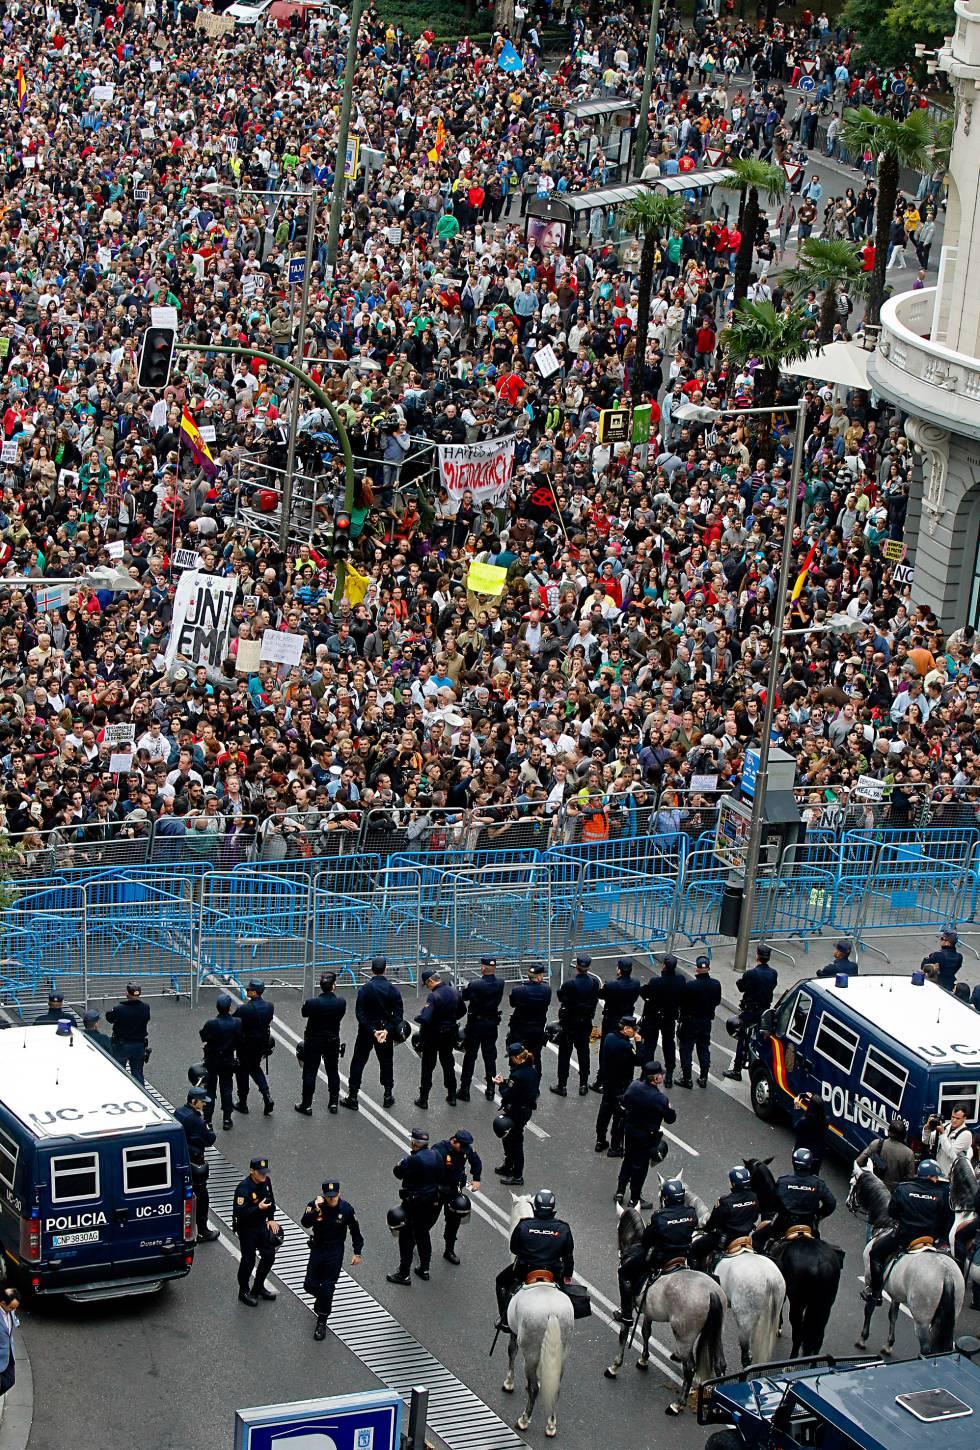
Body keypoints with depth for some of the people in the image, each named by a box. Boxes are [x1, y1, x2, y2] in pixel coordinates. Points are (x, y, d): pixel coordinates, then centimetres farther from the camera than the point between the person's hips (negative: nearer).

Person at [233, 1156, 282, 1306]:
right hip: (247, 1229, -7)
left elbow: (271, 1199, 13)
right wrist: (259, 1208, -36)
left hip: (261, 1225, 7)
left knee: (269, 1256, 13)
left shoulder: (266, 1181, -5)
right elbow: (239, 1213, -30)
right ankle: (244, 1291, 24)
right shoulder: (244, 1188, -27)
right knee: (248, 1260, 3)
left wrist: (271, 1219, 6)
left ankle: (258, 1288, 32)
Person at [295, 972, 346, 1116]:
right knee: (333, 1071, 18)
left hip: (313, 1041, -3)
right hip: (333, 1041, 3)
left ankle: (307, 1105, 12)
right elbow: (340, 1016, -1)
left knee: (309, 1072, 8)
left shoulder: (312, 1003, -24)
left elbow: (304, 1013, -6)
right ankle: (333, 1102, 25)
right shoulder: (341, 1002, -17)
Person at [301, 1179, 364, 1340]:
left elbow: (355, 1231, -1)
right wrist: (315, 1210, -44)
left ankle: (322, 1323, 11)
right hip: (317, 1248, 2)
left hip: (335, 1251, -2)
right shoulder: (315, 1204, -15)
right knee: (310, 1284, 8)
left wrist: (357, 1253, 2)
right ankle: (322, 1299, 43)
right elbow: (305, 1223, -31)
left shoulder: (346, 1209, -15)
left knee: (327, 1288, -3)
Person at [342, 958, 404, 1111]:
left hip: (366, 1033, -2)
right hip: (386, 1031, 2)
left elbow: (360, 1013, -17)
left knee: (358, 1063, 6)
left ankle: (352, 1098, 6)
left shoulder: (364, 989, -13)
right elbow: (398, 1013, -10)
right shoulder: (393, 989, -6)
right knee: (386, 1062, 17)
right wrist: (387, 1030, -14)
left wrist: (372, 1030, -16)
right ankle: (388, 1095, 23)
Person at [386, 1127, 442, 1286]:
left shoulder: (413, 1160, -26)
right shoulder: (436, 1156, -3)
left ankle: (404, 1274, 8)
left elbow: (398, 1172, -12)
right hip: (432, 1200, 7)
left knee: (406, 1237, 4)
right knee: (423, 1234, 23)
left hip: (413, 1204, -7)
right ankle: (424, 1269, 32)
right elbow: (440, 1177, 5)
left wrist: (408, 1154, -2)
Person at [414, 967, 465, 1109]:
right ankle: (452, 1096, 26)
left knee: (427, 1067, 7)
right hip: (449, 1035, 6)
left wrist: (418, 1018, -14)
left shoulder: (433, 996, -26)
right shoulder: (454, 992, -3)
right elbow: (462, 1011, 12)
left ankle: (423, 1099, 13)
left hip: (433, 1036, -6)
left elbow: (424, 1018, -34)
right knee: (448, 1064, 20)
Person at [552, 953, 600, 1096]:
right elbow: (595, 1002, -1)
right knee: (583, 1052, 16)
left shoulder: (569, 984, -22)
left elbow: (562, 1003, -16)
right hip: (586, 1022, 4)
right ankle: (583, 1085, 23)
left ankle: (562, 1086, 13)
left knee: (564, 1053, 8)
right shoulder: (594, 983, -9)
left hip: (569, 1022, -4)